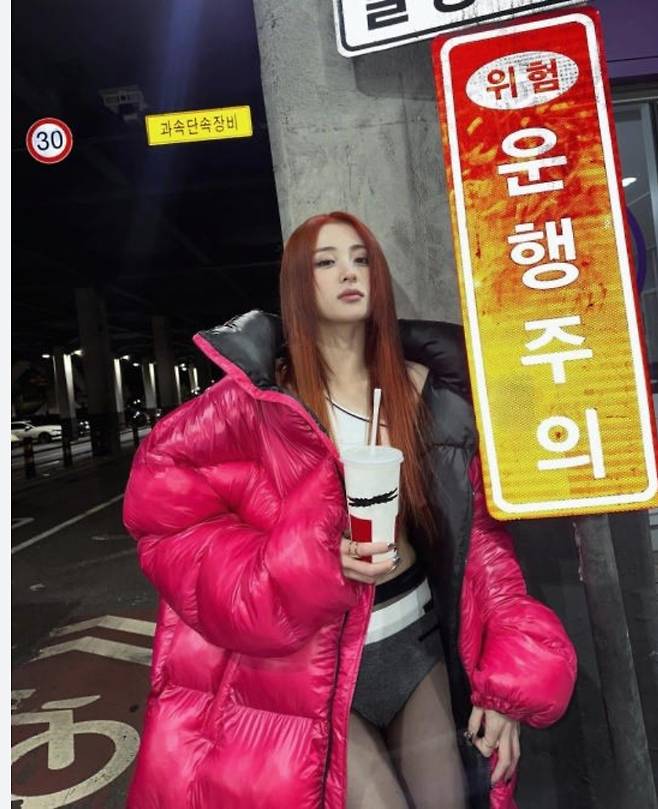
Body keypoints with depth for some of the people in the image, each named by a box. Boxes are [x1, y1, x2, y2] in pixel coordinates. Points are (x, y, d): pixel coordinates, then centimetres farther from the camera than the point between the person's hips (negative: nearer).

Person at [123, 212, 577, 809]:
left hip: (417, 640, 4)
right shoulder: (259, 400, -13)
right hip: (312, 660, -3)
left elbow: (479, 531, 0)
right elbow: (169, 522, -12)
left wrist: (504, 679, -4)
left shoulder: (426, 391, -2)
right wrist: (316, 562, -25)